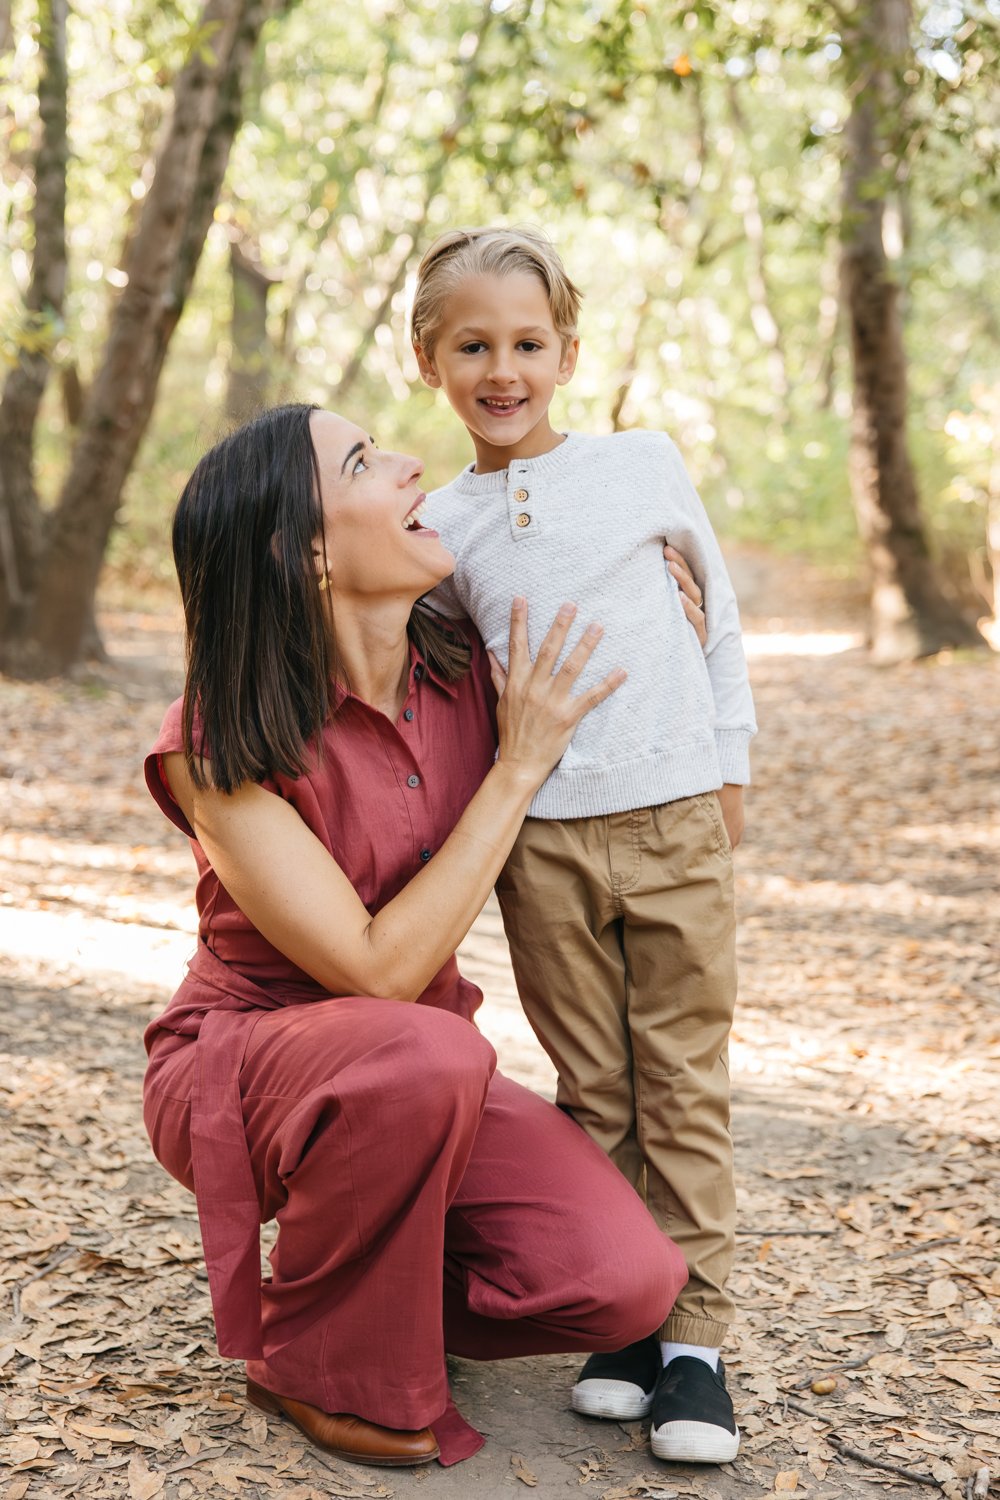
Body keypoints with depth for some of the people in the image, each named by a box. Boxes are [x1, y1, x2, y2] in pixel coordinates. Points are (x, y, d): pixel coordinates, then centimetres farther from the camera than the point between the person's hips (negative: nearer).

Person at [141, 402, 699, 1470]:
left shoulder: (465, 677, -7)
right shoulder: (218, 746, -21)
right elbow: (379, 970, -26)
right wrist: (518, 769, -22)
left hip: (413, 1080, 5)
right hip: (236, 1079, -4)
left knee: (626, 1280, -19)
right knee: (426, 1055, -39)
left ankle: (351, 1279, 10)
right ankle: (317, 1365, -11)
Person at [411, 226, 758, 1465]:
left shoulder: (643, 465, 3)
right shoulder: (439, 527, 4)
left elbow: (720, 603, 13)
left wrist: (729, 755, 10)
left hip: (675, 821, -1)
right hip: (541, 842, 1)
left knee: (684, 1085, 3)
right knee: (591, 1090, 7)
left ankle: (694, 1331, 10)